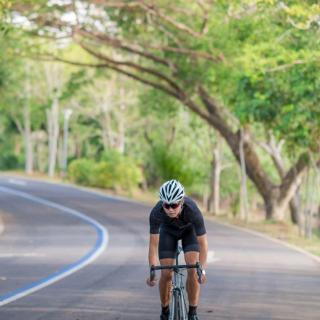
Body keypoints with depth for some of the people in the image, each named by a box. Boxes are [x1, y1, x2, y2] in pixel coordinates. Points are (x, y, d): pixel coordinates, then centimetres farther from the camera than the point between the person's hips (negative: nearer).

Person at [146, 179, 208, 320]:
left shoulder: (192, 211, -41)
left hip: (189, 230, -1)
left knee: (193, 270, -19)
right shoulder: (156, 213, -38)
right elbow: (153, 243, -29)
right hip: (168, 231, 1)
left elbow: (202, 243, -33)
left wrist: (202, 269, -39)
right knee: (166, 274, -8)